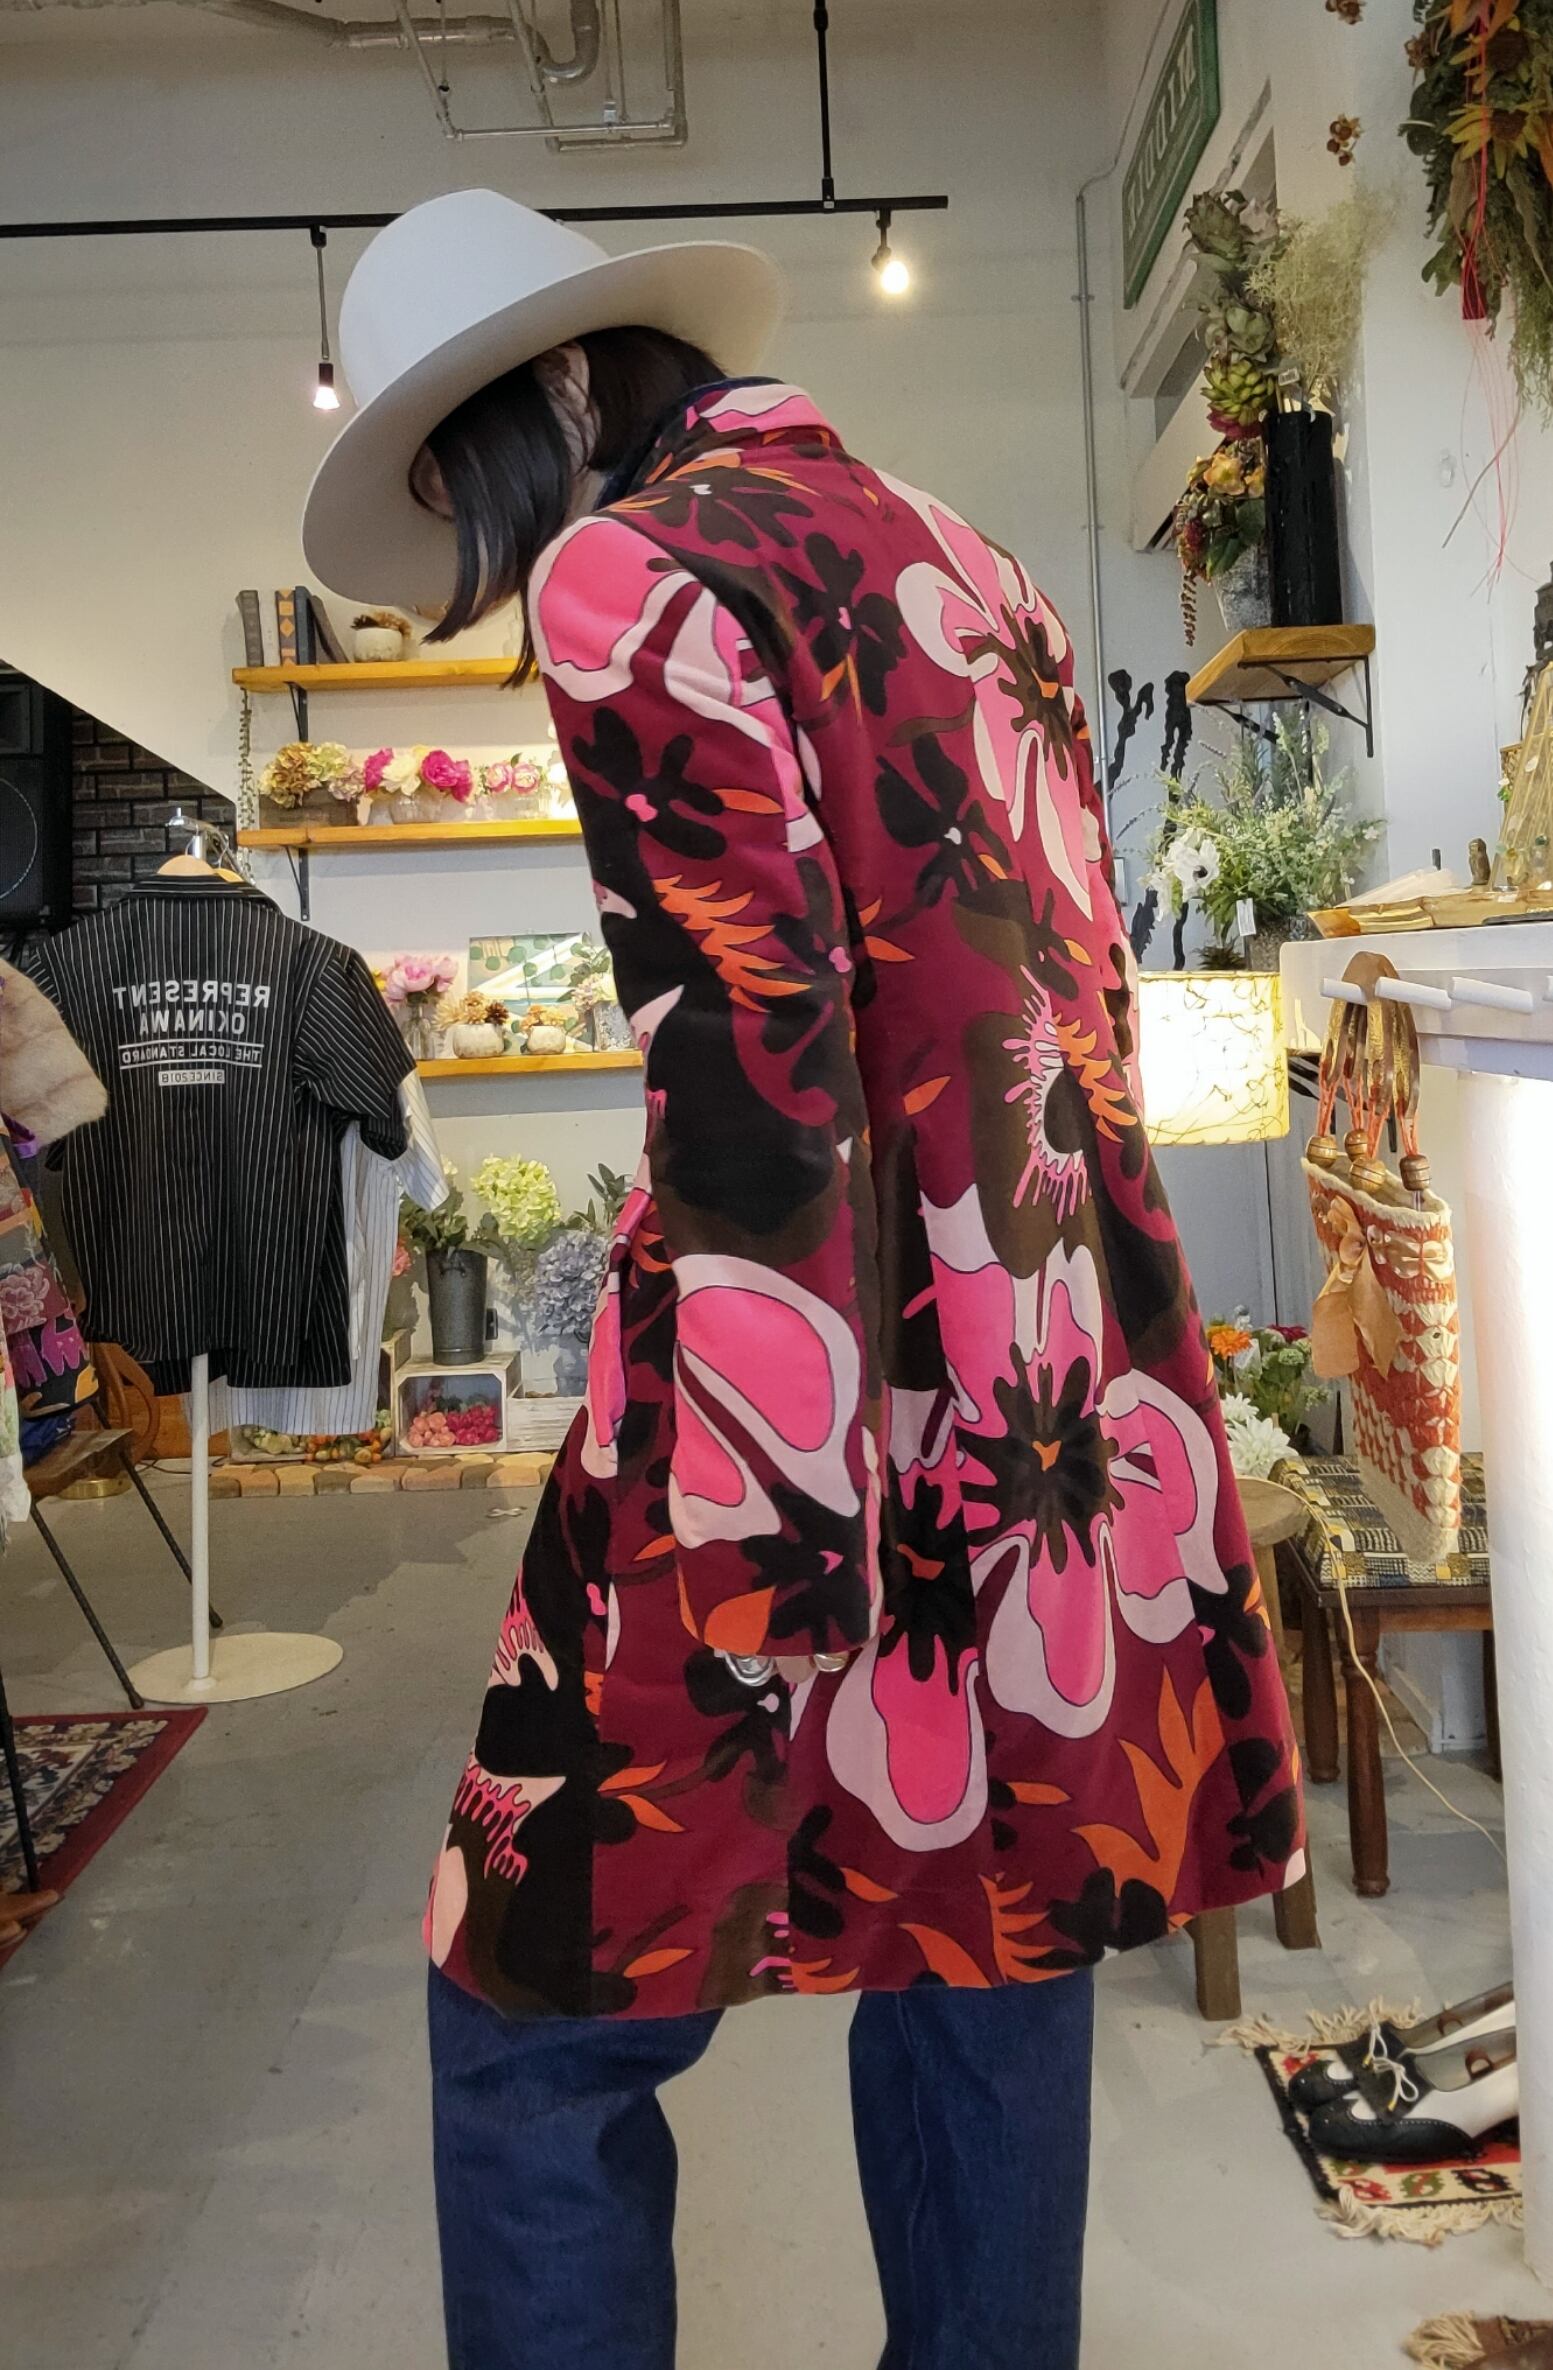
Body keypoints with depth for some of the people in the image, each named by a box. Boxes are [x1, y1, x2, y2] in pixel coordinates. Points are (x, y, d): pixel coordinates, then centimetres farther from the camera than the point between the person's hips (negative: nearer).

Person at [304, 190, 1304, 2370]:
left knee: (539, 2039, 7)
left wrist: (742, 1624, -21)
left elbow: (749, 1085, -20)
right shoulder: (971, 569, 17)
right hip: (1086, 1419, 9)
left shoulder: (631, 572, -7)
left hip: (865, 1438, -8)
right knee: (993, 1982, 21)